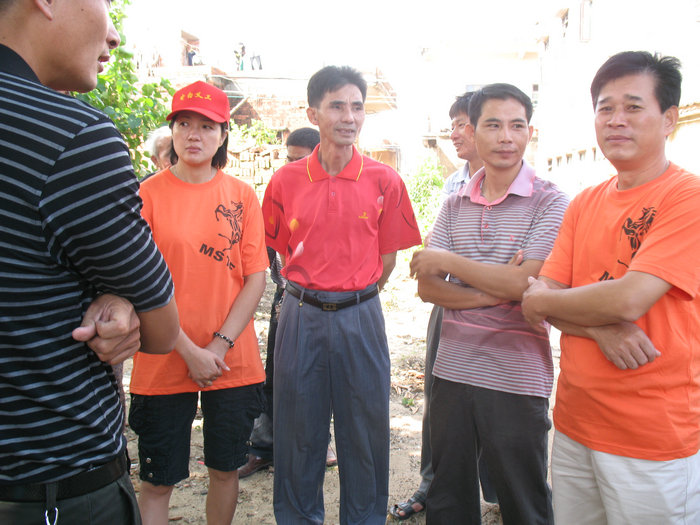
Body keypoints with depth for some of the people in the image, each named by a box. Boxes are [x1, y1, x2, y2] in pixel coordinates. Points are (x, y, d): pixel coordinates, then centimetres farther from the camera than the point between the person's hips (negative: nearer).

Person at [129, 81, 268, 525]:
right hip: (165, 361, -2)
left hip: (235, 362, 2)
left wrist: (220, 345, -10)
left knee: (226, 468, 16)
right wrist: (189, 351, -13)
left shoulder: (242, 195, 2)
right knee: (158, 481, 9)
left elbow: (256, 278, -1)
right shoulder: (148, 194, -4)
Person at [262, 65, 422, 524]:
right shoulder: (286, 181, 1)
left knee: (365, 430, 11)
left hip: (361, 317, 0)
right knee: (299, 431, 12)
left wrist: (354, 297, 7)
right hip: (302, 316, 1)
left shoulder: (384, 181, -1)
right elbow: (278, 251, 11)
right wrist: (312, 291, 9)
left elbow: (387, 258, 6)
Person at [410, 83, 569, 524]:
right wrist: (494, 294, -14)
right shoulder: (455, 206, 8)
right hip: (453, 369, 5)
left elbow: (524, 284, -17)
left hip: (516, 377, -4)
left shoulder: (549, 202, -6)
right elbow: (427, 286, 0)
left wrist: (448, 261, -10)